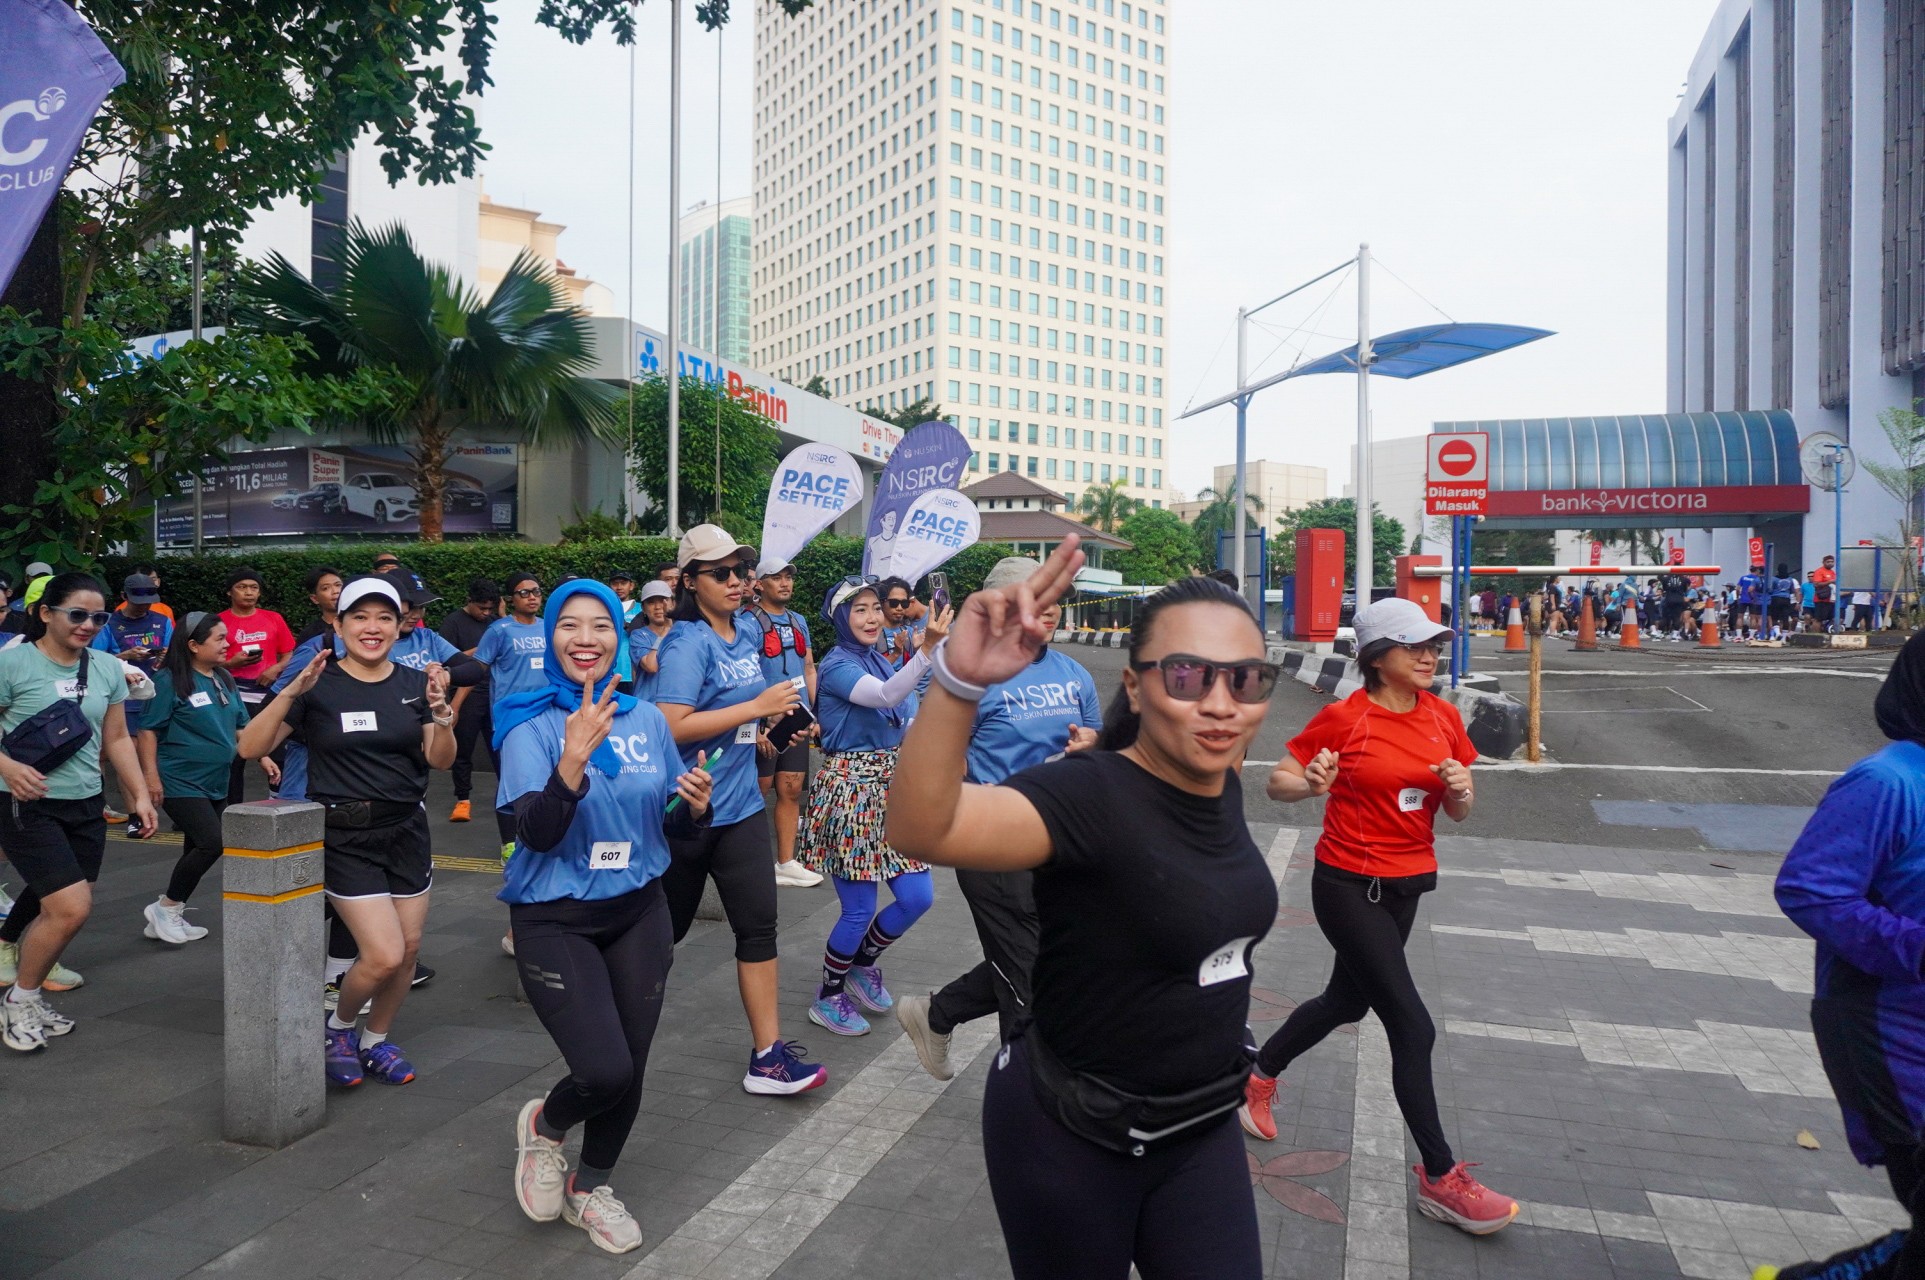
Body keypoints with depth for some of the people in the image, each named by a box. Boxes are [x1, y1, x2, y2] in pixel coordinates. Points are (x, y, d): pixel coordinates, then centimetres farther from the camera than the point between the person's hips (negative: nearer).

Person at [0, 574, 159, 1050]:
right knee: (72, 906, -14)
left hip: (85, 807, 6)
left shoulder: (107, 670, 8)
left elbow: (116, 739, 15)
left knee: (53, 907, 9)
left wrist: (140, 795, 9)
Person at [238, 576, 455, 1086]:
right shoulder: (319, 685, -7)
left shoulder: (414, 683, 3)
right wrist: (293, 691, -25)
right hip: (345, 837, -4)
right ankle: (338, 1027, 21)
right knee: (384, 955, -10)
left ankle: (376, 1040, 32)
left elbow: (440, 760, -2)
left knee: (408, 949, 7)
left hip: (407, 830, 4)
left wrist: (441, 711, -21)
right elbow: (250, 747, -13)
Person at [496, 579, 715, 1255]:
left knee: (629, 1069, 8)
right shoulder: (531, 727, -11)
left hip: (639, 913, 4)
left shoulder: (647, 718, 0)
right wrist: (574, 757, -38)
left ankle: (590, 1187, 37)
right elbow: (537, 833, -23)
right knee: (605, 1071, -14)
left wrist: (695, 805, -14)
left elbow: (670, 819, 9)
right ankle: (542, 1124, 23)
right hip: (556, 920, -4)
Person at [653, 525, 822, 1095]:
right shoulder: (687, 642, -17)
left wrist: (766, 724, 10)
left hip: (739, 806, 6)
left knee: (759, 926, 2)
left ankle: (768, 1055, 8)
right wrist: (756, 707, -25)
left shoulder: (748, 631, 6)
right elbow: (671, 726, -27)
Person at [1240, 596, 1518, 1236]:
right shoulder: (1344, 718, -14)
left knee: (1347, 1001, 22)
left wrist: (1460, 790, -15)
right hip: (1349, 887, -7)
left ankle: (1259, 1074, 46)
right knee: (1413, 1026, -6)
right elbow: (1278, 781, -9)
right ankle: (1441, 1178, 10)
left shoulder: (1443, 717, 2)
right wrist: (1310, 784, -30)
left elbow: (1458, 813, 7)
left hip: (1406, 885, 7)